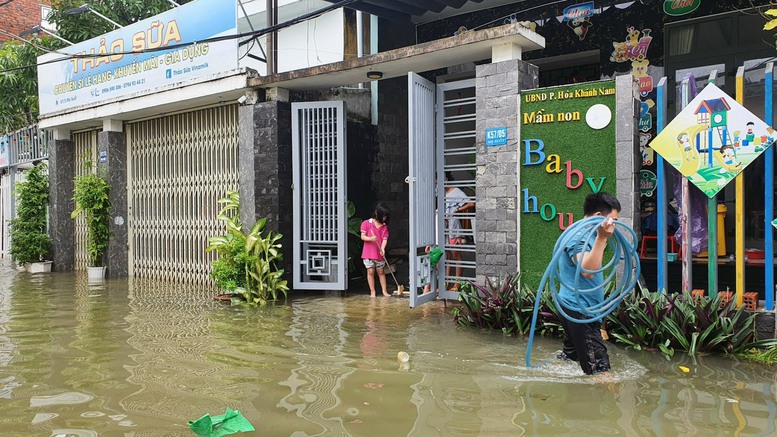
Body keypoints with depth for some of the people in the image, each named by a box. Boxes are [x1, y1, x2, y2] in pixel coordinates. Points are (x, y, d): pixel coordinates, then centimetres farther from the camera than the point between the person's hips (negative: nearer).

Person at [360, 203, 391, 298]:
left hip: (379, 254, 3)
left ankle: (384, 291, 18)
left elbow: (385, 239, -3)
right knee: (370, 271, 1)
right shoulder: (366, 223, -4)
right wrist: (371, 238, -28)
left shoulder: (384, 227, 5)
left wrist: (383, 248, -22)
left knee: (381, 272, 11)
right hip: (368, 253, -3)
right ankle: (372, 291, 11)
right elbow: (363, 237, -8)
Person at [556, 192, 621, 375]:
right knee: (599, 369, -11)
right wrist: (602, 238, -37)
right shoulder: (577, 237, -17)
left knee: (569, 359, 20)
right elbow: (588, 270, -36)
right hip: (579, 310, -11)